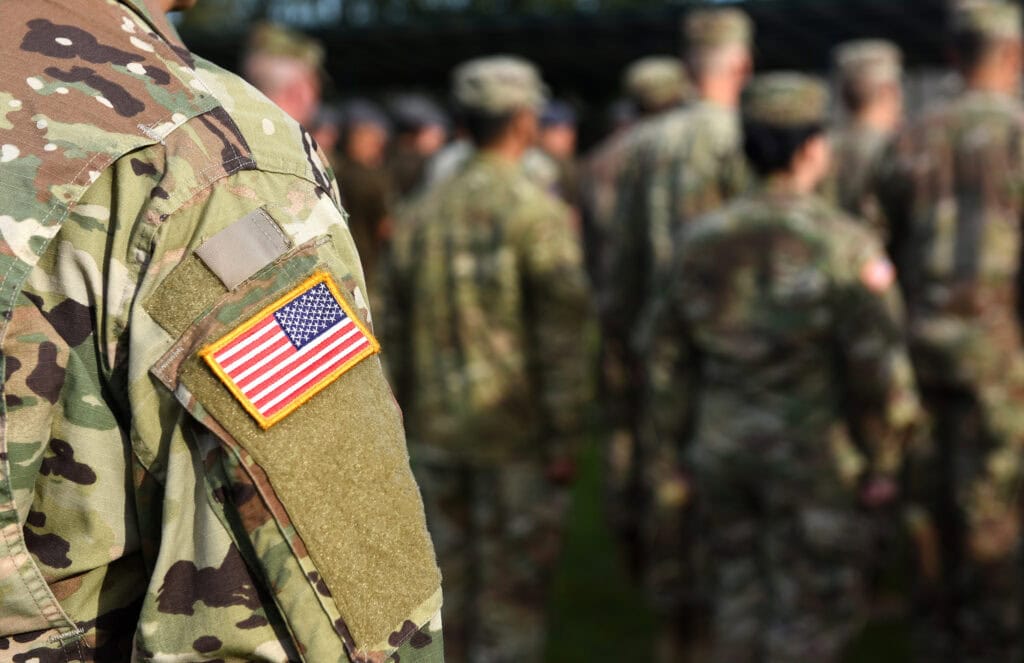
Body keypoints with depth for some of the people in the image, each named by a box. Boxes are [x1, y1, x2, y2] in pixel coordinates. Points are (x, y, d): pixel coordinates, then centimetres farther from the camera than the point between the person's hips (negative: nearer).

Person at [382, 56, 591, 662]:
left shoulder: (422, 214, 6)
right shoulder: (539, 213, -11)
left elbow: (400, 333, 11)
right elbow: (561, 336, -14)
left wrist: (410, 418, 19)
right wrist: (565, 436, -8)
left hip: (437, 432, 5)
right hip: (516, 435, -5)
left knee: (448, 586, 15)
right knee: (512, 597, 2)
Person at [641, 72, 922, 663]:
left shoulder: (702, 239, 2)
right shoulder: (842, 243, -12)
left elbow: (667, 354, 6)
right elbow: (877, 365, -13)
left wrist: (670, 455, 14)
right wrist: (882, 463, -2)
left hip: (719, 447, 5)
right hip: (808, 452, -5)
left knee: (740, 599, 16)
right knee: (810, 614, 5)